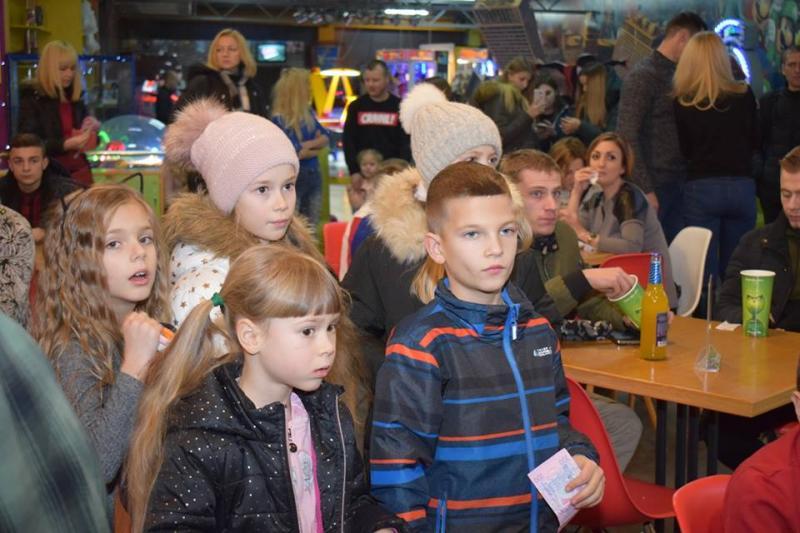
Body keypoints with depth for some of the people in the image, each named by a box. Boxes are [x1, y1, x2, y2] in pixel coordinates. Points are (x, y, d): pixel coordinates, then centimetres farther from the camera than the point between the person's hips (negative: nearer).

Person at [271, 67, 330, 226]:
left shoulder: (308, 113, 8)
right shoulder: (279, 119, -14)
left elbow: (325, 138, 3)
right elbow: (297, 153, -17)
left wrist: (307, 144, -14)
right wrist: (316, 146, 1)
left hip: (313, 175, 7)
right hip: (292, 177, -7)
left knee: (312, 227, 11)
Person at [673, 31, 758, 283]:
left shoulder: (683, 102, -5)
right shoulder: (744, 94, -1)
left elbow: (685, 151, 5)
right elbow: (754, 143, 10)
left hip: (701, 189, -2)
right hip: (742, 187, 2)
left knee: (705, 272, 2)